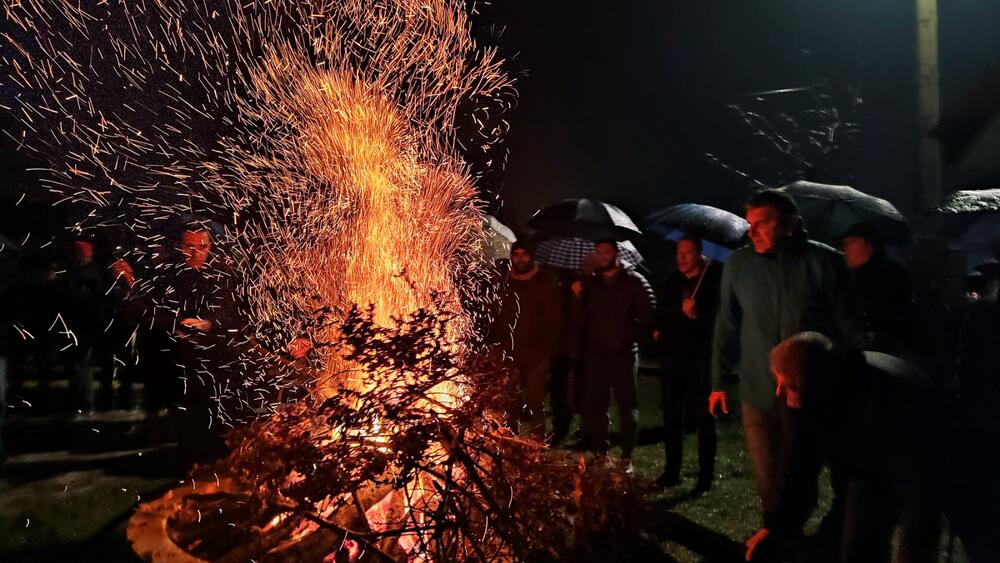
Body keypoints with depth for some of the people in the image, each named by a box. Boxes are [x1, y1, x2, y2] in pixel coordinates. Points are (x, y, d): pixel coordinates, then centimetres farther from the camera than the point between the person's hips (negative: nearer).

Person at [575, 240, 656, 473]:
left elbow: (648, 314, -2)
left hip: (624, 352, -3)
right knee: (596, 404, 6)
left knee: (627, 405, 0)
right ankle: (601, 452, 16)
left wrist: (630, 337, -8)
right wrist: (577, 297, -7)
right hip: (595, 353, 3)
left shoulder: (634, 281, 2)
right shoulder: (589, 283, 11)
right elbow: (581, 316, 9)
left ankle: (627, 457, 7)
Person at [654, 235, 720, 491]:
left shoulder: (713, 280, -7)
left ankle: (706, 474, 12)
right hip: (673, 356, 6)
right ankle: (672, 471, 21)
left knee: (702, 417, 2)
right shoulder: (672, 281, 11)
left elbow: (718, 318, -14)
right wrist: (658, 330, 11)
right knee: (671, 416, 10)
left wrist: (696, 316, -28)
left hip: (700, 358, -6)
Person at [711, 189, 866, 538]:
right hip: (758, 395, 2)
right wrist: (718, 381, 8)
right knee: (770, 488, 11)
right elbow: (727, 326, 7)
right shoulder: (739, 264, 0)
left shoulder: (824, 262, -7)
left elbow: (851, 326, -2)